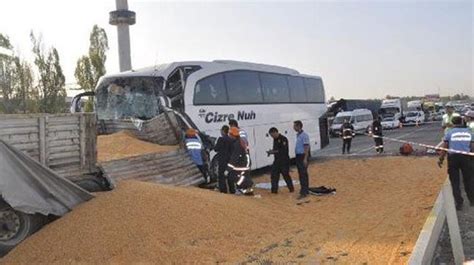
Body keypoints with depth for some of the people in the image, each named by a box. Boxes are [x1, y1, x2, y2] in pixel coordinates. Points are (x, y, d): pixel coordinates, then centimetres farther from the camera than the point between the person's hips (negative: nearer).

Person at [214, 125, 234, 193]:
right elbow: (232, 150, 9)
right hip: (229, 159, 7)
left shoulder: (221, 139, -15)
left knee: (221, 175, 0)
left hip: (222, 160, -7)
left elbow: (216, 149, -12)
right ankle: (232, 190, 21)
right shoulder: (230, 140, 4)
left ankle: (223, 190, -1)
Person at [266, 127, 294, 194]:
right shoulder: (275, 140, 12)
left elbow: (283, 151, -22)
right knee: (274, 175, 3)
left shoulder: (283, 139, -15)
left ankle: (291, 188, 19)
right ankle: (274, 189, 9)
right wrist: (271, 151, 0)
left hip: (284, 161, -8)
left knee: (286, 175, 1)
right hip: (277, 160, 8)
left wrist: (273, 151, -20)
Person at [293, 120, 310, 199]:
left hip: (303, 156, -9)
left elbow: (306, 147, -19)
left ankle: (304, 192, -6)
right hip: (298, 156, 9)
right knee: (301, 174, 15)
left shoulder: (304, 135, -16)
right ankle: (305, 189, 25)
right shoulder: (298, 135, 13)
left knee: (303, 174, -8)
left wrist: (305, 159, -23)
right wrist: (297, 157, 17)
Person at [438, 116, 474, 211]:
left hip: (453, 157, -2)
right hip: (466, 157, 2)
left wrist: (441, 159, 1)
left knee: (455, 182, 8)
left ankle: (459, 203, 11)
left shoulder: (450, 132, -1)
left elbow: (445, 147, -5)